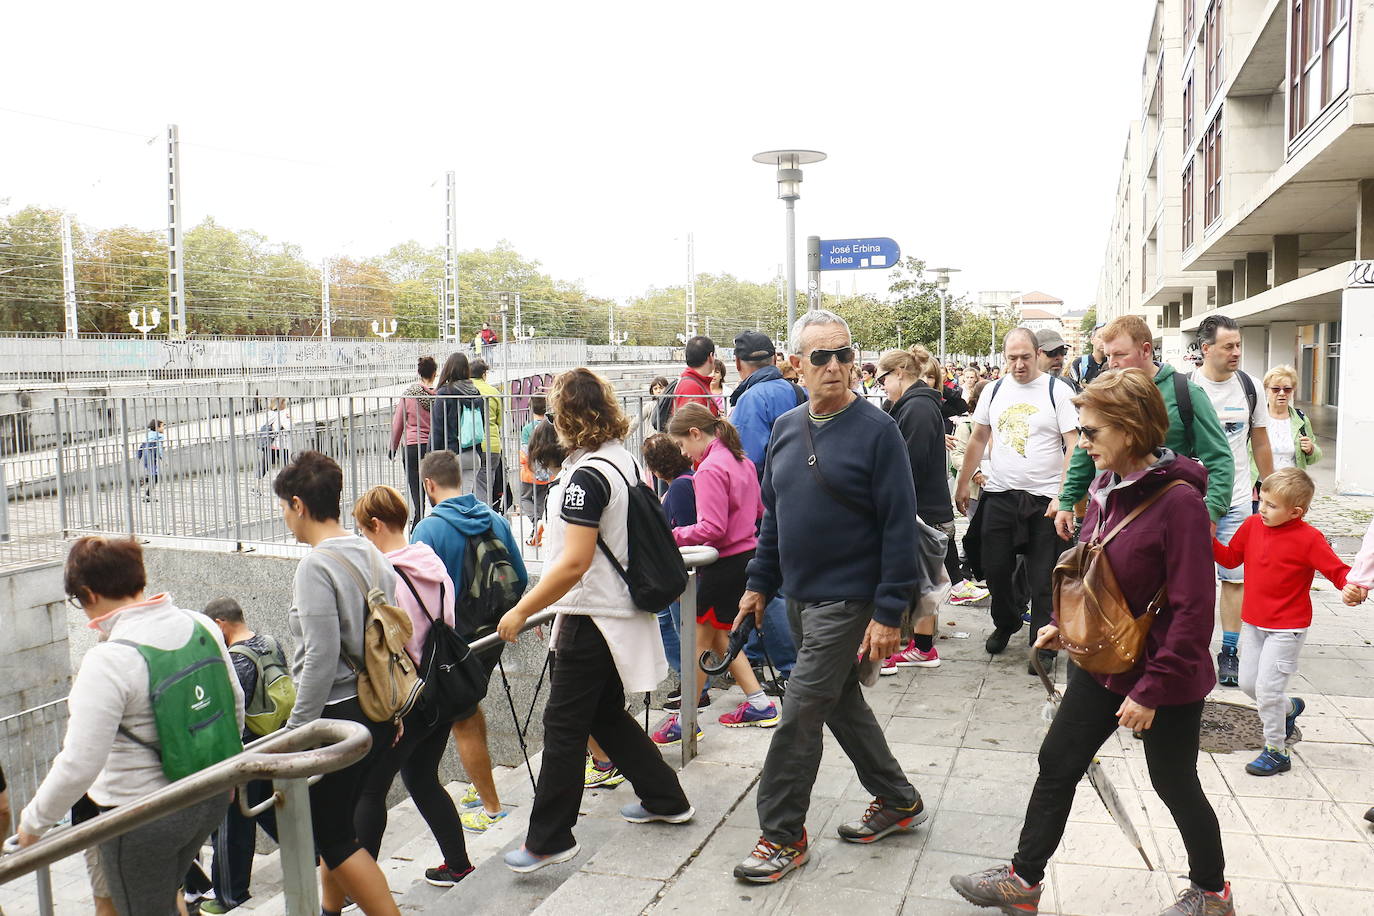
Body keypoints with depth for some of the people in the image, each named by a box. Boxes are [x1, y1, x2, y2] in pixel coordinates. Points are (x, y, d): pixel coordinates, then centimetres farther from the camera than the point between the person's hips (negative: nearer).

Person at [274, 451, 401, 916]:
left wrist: (296, 730, -15)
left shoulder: (316, 565, -17)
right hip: (378, 711, 9)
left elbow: (321, 659, -23)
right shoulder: (372, 555, 7)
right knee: (335, 818, 24)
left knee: (332, 836, 4)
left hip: (339, 715, -9)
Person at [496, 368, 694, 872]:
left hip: (592, 616, -9)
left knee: (564, 726, 1)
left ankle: (549, 839, 12)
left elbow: (574, 563, -25)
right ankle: (666, 799, 31)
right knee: (607, 715, 21)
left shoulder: (586, 475, -20)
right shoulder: (623, 459, 7)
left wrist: (521, 611, -18)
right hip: (621, 608, 9)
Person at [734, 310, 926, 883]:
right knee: (841, 703, 18)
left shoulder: (876, 430, -14)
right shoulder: (785, 429, 6)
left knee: (801, 712, -4)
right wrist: (760, 583, 13)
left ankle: (783, 835, 13)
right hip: (800, 596, 7)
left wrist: (889, 612, -18)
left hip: (846, 599, -7)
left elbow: (899, 527, -16)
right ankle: (898, 801, 36)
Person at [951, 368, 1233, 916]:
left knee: (1173, 783, 12)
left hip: (1164, 677, -7)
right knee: (1056, 763, 11)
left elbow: (1192, 609, -22)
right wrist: (1064, 622, 9)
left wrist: (1152, 688, -20)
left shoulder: (1177, 500, -23)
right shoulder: (1107, 486, 0)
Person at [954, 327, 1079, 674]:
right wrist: (963, 484, 17)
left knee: (1043, 579, 2)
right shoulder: (994, 392, 8)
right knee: (995, 568, 10)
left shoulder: (1058, 391, -5)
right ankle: (1005, 623, 36)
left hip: (1044, 499, -4)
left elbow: (1074, 446, -9)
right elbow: (978, 440, 17)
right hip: (999, 495, 4)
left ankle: (1043, 646, 17)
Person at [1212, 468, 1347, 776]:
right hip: (1253, 622, 6)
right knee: (1247, 682, 14)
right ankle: (1289, 707, 45)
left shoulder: (1309, 539, -18)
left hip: (1287, 628, -6)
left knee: (1266, 688, -5)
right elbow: (1230, 558, 9)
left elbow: (1338, 570, -18)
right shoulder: (1252, 525, -3)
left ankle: (1276, 752, 14)